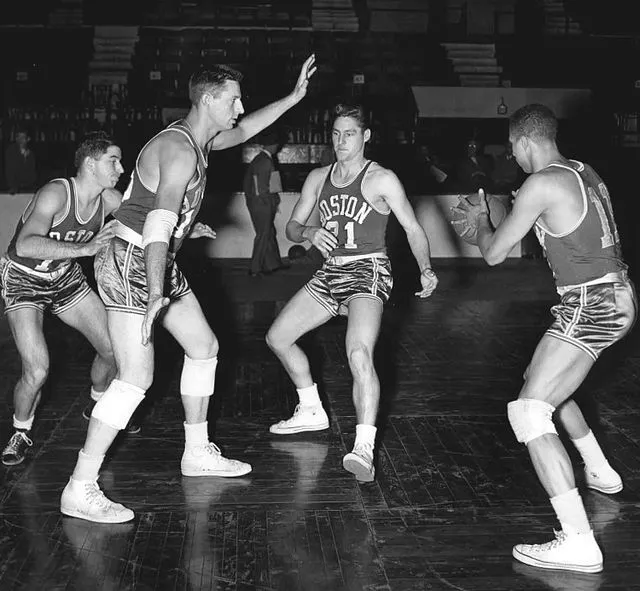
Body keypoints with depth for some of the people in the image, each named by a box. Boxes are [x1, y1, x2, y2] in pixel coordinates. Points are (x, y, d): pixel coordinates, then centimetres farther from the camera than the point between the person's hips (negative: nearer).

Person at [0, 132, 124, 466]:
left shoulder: (109, 200, -11)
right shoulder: (57, 194, -30)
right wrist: (85, 248, -53)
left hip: (66, 278, 6)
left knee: (114, 348, 3)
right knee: (36, 372, -19)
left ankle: (99, 404, 34)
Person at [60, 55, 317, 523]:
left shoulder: (200, 139, 9)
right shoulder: (180, 150, -22)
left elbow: (244, 131, 30)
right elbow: (159, 221, -34)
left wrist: (294, 96, 28)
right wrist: (155, 296, -43)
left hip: (161, 265, 11)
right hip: (130, 264, -11)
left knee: (204, 347, 15)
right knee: (137, 377, -15)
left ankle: (198, 453, 29)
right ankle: (80, 490, -8)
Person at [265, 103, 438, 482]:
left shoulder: (382, 180, -5)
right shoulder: (318, 178, 11)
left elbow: (413, 227, -5)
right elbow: (292, 228, 13)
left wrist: (426, 270, -18)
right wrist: (310, 233, -10)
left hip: (369, 271, -7)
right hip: (331, 273, 7)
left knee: (359, 353, -30)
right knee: (278, 337, 12)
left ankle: (364, 448, -35)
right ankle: (312, 412, 29)